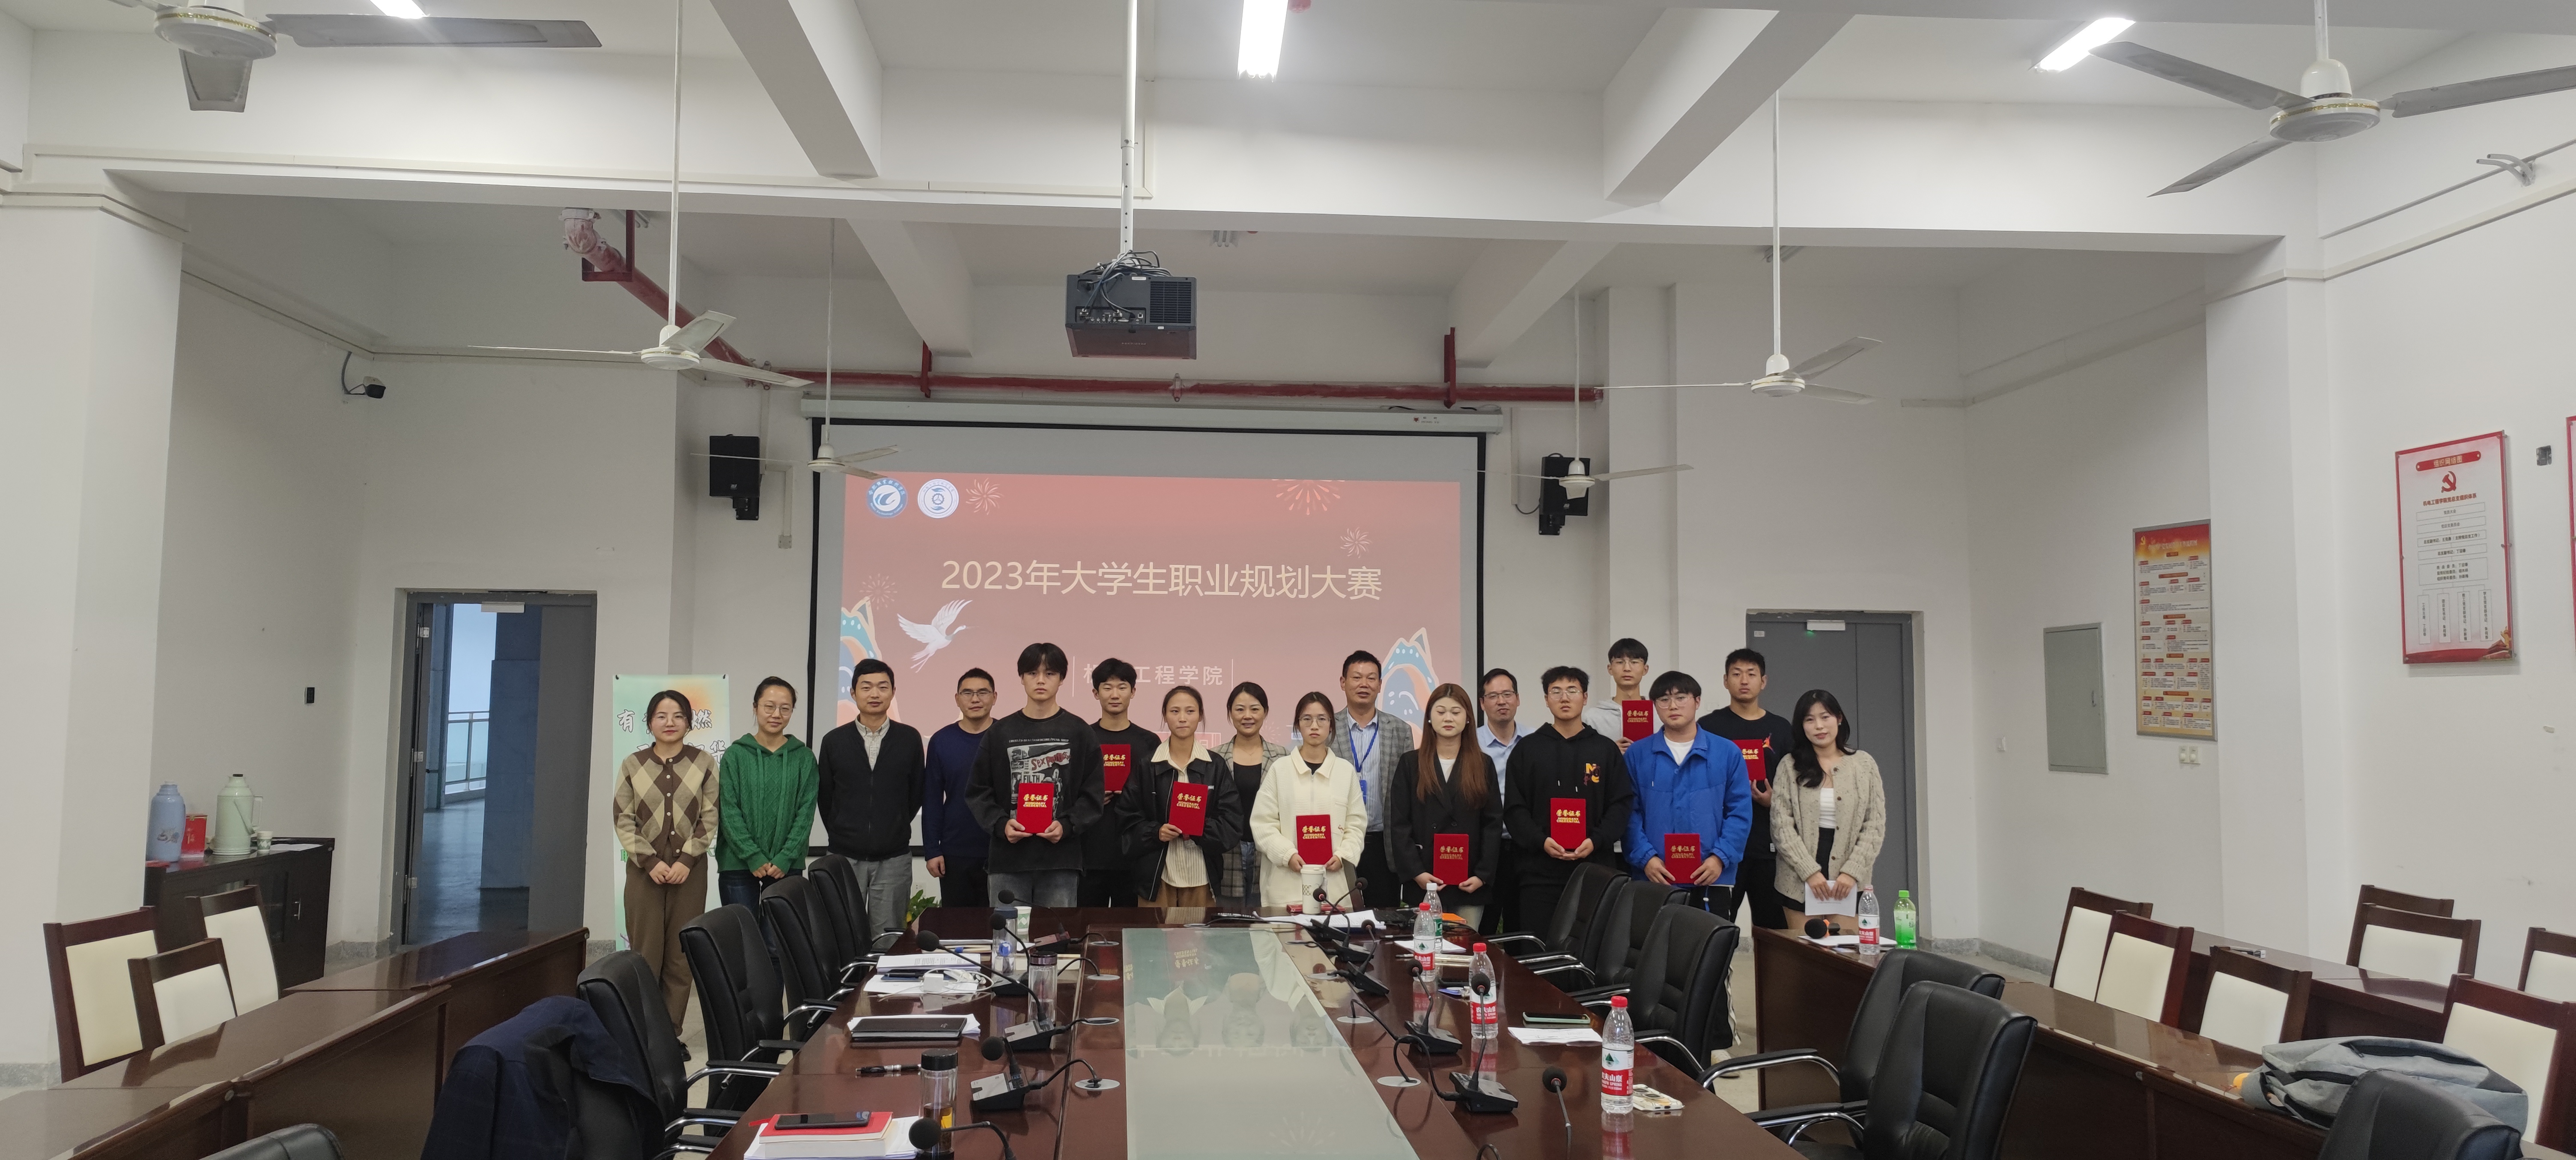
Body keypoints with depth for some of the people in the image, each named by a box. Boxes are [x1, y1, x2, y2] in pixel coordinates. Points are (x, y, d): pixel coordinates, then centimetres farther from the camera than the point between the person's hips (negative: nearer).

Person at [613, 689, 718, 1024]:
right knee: (645, 955, -2)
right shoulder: (632, 765, 4)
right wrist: (651, 861, -9)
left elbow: (710, 818, 1)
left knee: (681, 957, 2)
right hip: (644, 870, 0)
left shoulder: (704, 763, 3)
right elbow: (623, 820, 1)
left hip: (689, 870, 0)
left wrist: (687, 860, -10)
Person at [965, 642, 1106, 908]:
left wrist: (1067, 825, -14)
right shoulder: (1000, 732, 9)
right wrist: (1001, 824, -9)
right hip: (1007, 859, 1)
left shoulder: (1078, 732, 5)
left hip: (1061, 859, -1)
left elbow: (1092, 794, 3)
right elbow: (978, 791, 8)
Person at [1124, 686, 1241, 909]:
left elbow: (1232, 823, 3)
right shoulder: (1147, 765, 4)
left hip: (1200, 875, 1)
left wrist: (1202, 828, -15)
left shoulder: (1215, 767, 6)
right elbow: (1129, 818, 4)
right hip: (1157, 875, -1)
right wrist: (1156, 832, -13)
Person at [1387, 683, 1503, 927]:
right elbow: (1399, 825, 1)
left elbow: (1493, 823, 4)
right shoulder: (1410, 764, 6)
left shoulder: (1483, 765, 9)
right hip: (1423, 883, -1)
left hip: (1470, 884, 1)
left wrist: (1482, 875, -6)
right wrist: (1416, 873, -10)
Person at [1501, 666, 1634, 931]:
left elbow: (1621, 805, 5)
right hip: (1539, 870, 0)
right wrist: (1541, 841, -12)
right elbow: (1514, 809, 4)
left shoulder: (1606, 749, 10)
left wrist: (1596, 841, -10)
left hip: (1595, 868, 0)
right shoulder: (1527, 749, 8)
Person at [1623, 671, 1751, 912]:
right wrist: (1645, 858, -12)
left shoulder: (1728, 753, 4)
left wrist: (1720, 858, -10)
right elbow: (1630, 813, 1)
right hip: (1654, 881, 0)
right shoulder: (1637, 754, 5)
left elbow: (1740, 812, 1)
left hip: (1711, 881, 0)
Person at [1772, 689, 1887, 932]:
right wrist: (1810, 872, -12)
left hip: (1849, 884, 0)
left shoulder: (1864, 765, 6)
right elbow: (1781, 826, -3)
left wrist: (1852, 872, -9)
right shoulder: (1790, 766, 4)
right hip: (1801, 883, 0)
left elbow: (1875, 827, 3)